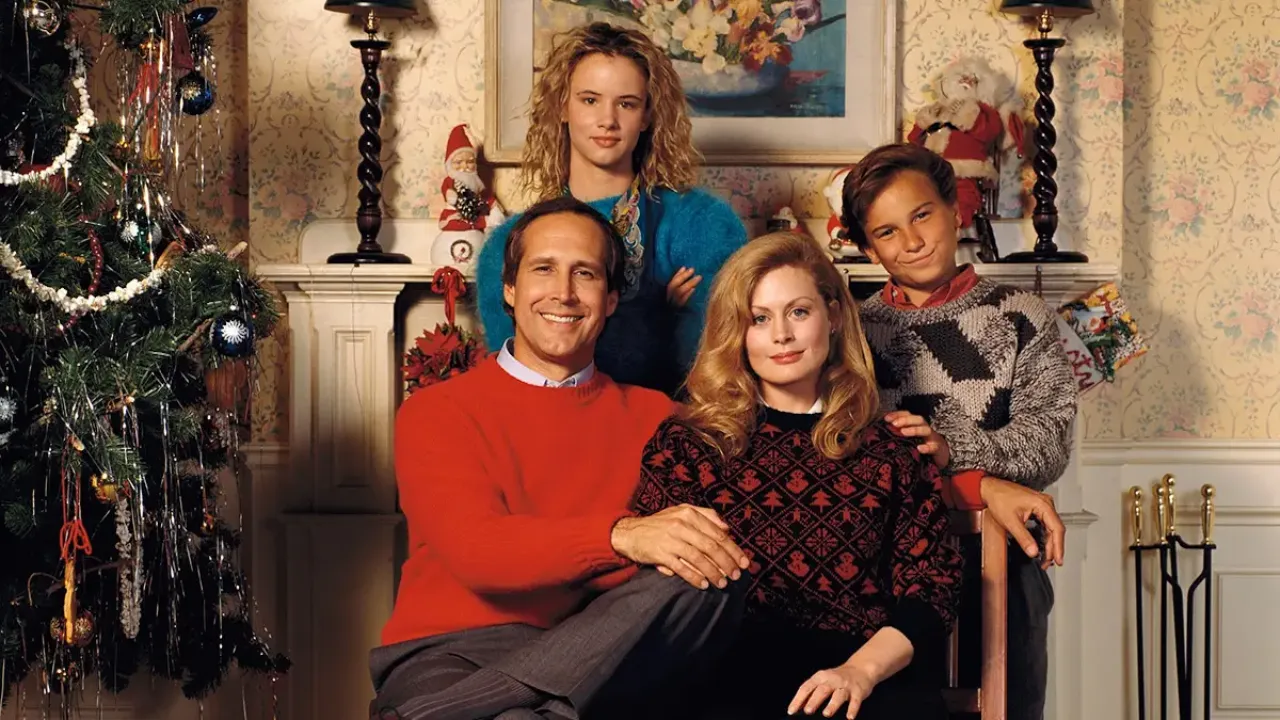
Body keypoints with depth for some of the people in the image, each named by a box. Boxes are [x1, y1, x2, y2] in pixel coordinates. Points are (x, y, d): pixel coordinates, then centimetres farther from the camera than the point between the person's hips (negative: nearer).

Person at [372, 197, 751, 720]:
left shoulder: (652, 416, 17)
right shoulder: (434, 413, 7)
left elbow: (702, 540, 6)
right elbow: (474, 550, -10)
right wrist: (622, 535, -26)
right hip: (446, 657, -7)